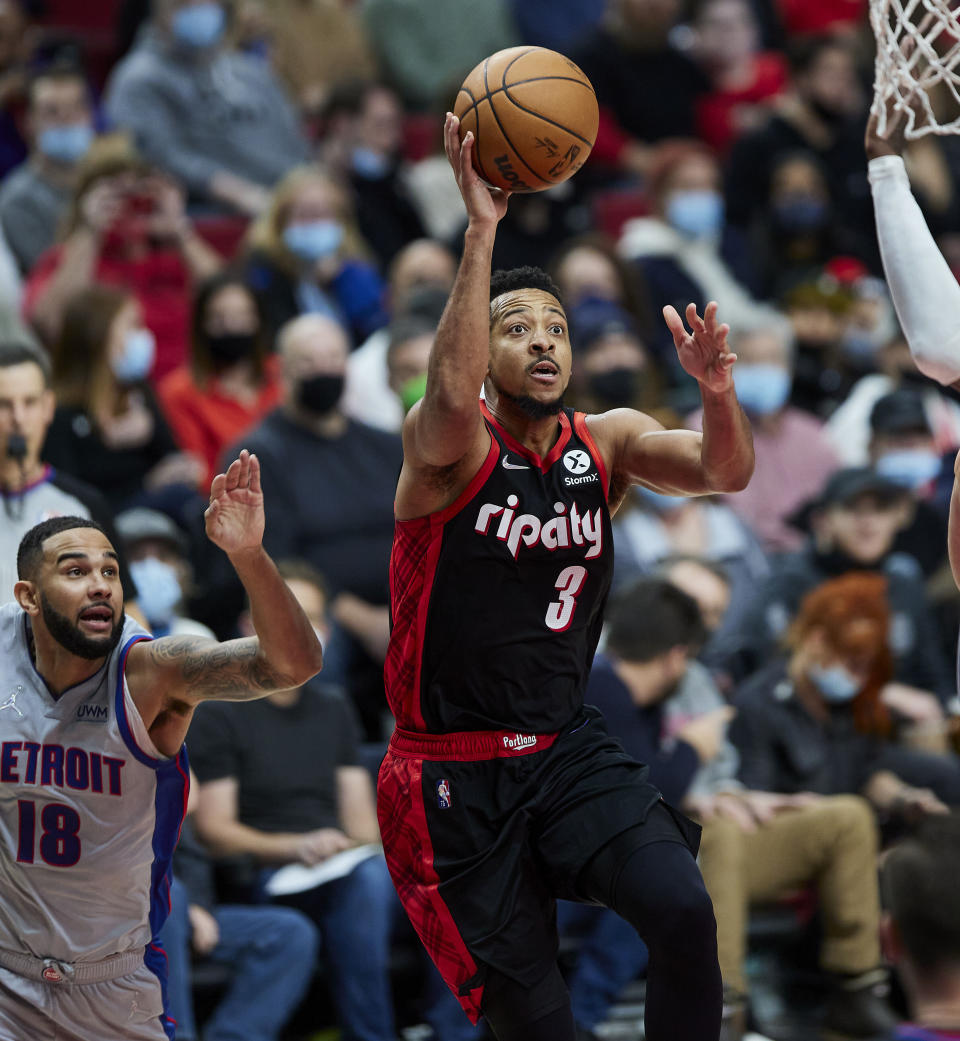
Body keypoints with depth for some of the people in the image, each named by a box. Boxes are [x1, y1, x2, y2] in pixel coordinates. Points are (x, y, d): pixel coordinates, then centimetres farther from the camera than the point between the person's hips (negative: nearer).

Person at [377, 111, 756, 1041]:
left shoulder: (607, 443, 4)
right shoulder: (448, 448, -12)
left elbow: (725, 473, -11)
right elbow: (452, 399, -36)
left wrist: (718, 395, -34)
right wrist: (481, 231, -42)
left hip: (565, 748, 4)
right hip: (452, 773, -4)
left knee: (684, 912, -21)